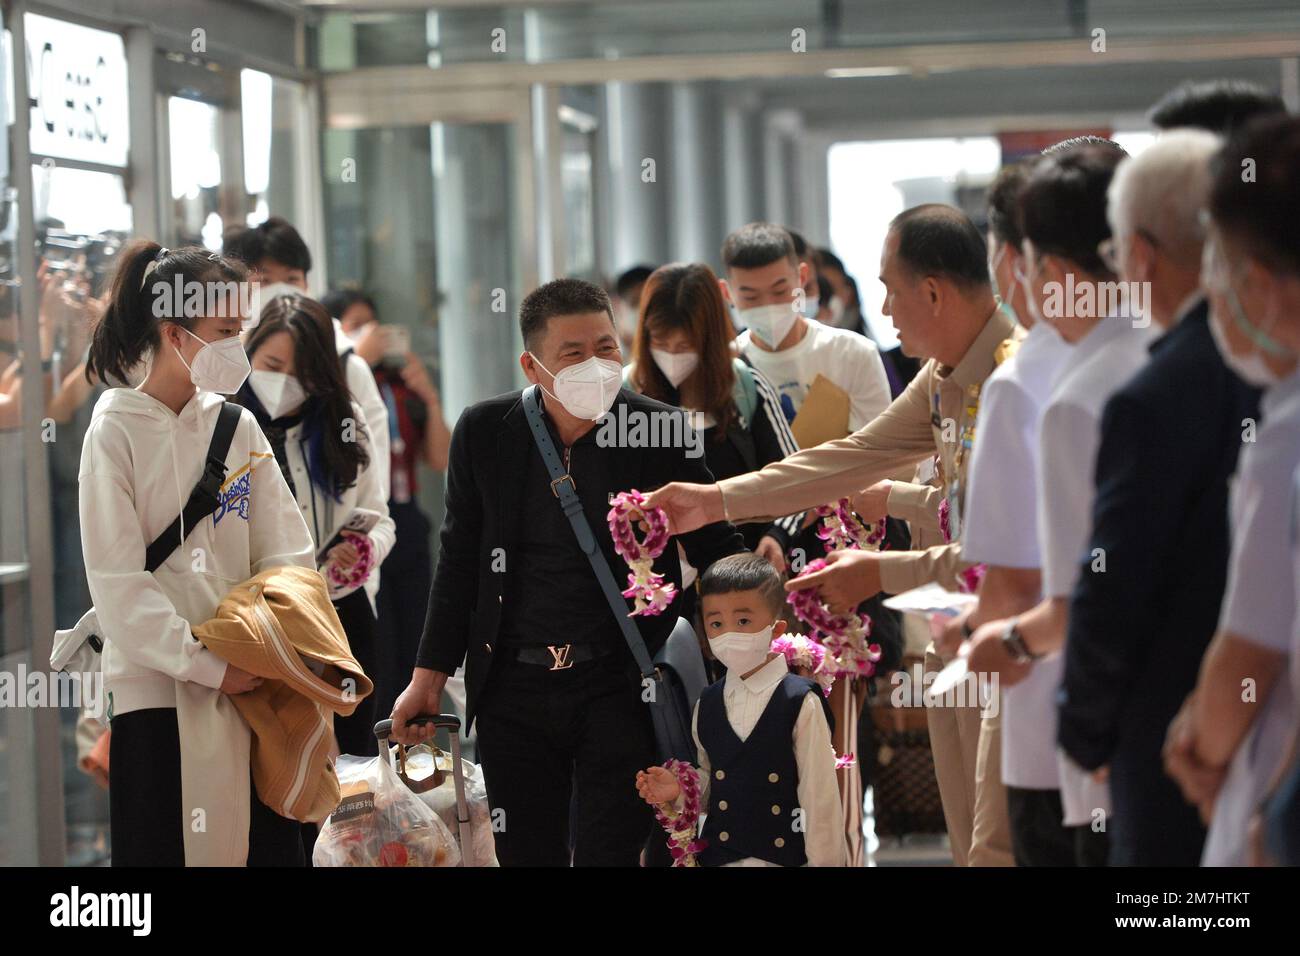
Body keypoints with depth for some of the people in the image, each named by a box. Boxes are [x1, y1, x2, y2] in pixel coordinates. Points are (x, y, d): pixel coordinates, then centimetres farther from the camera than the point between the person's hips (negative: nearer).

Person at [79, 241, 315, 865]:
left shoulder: (239, 427, 8)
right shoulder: (117, 432, -6)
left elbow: (286, 553, 6)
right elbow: (119, 582, -10)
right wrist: (207, 666, -13)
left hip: (249, 688, 4)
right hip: (159, 690, -4)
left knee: (270, 845, 3)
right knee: (166, 848, -1)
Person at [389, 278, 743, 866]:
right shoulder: (484, 432, -1)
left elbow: (716, 547, 3)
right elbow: (460, 559, 8)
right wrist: (430, 675, 9)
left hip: (618, 686, -2)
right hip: (512, 690, 2)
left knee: (611, 852, -2)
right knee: (526, 854, 9)